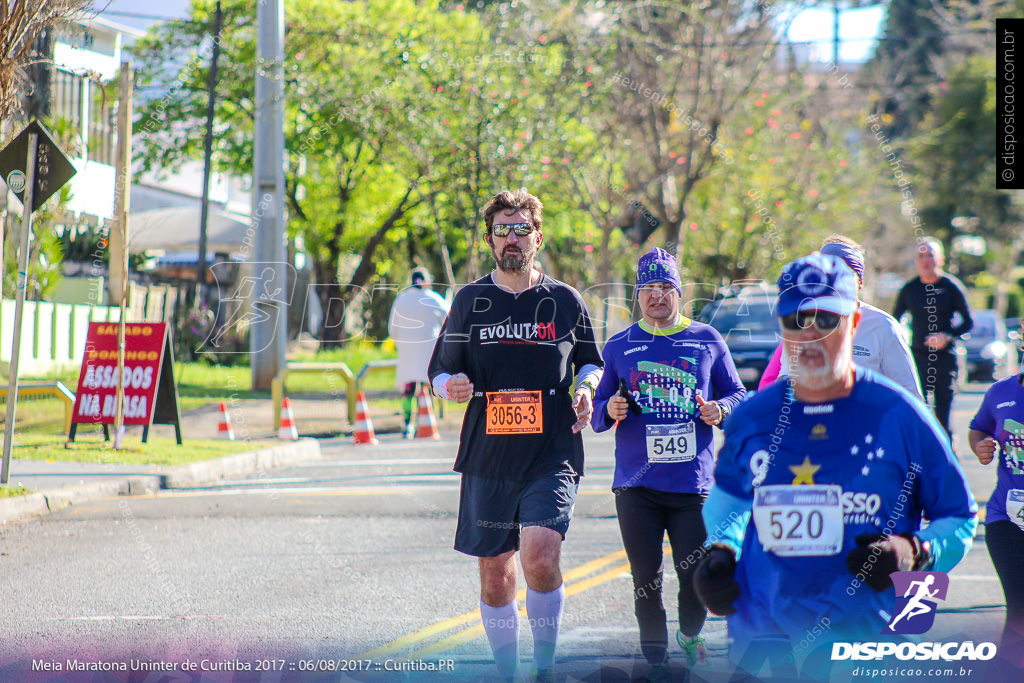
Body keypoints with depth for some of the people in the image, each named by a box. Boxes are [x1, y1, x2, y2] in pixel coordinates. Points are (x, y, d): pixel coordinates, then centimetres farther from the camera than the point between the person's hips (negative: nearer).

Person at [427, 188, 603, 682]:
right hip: (488, 457, 2)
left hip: (553, 457, -2)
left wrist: (586, 388, -1)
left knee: (540, 555, -22)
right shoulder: (471, 301, 8)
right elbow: (440, 370, 13)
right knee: (495, 575, 5)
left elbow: (590, 362, 21)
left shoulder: (564, 301, 7)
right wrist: (452, 384, -10)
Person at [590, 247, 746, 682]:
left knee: (697, 574, -1)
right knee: (646, 580, 0)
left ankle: (690, 637, 30)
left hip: (693, 483, 0)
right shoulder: (619, 347, 8)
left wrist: (721, 409, -9)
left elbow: (737, 394, 12)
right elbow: (598, 413, 12)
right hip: (637, 486, 1)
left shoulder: (707, 341, 7)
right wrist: (609, 411, -11)